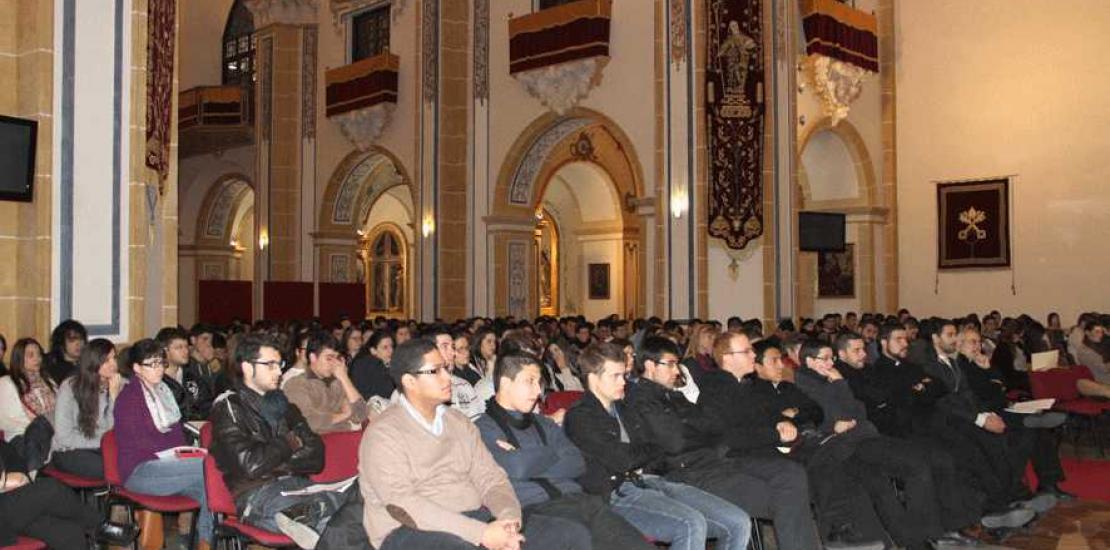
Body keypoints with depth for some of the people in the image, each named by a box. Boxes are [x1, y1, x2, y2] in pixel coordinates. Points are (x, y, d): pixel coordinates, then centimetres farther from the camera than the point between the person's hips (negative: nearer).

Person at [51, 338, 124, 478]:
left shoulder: (121, 385, 2)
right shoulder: (70, 387, -7)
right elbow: (64, 437, -9)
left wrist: (114, 395, -15)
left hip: (105, 450, 3)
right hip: (70, 453, -3)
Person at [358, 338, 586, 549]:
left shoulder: (460, 423, 16)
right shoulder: (383, 433, -6)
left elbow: (490, 477, 11)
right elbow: (402, 504, -17)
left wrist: (509, 517, -13)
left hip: (475, 517, 6)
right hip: (411, 531, -6)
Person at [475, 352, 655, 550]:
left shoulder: (544, 424, 27)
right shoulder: (484, 428, 8)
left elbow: (577, 464, 11)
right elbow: (516, 469, -10)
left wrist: (529, 462, 0)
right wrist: (550, 455, 8)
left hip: (572, 498, 5)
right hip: (532, 507, -5)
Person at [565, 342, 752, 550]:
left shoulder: (622, 407, 24)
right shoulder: (579, 417, -2)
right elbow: (621, 460, -11)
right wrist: (657, 449, 5)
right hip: (619, 493, -8)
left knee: (738, 522, -10)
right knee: (691, 525, -34)